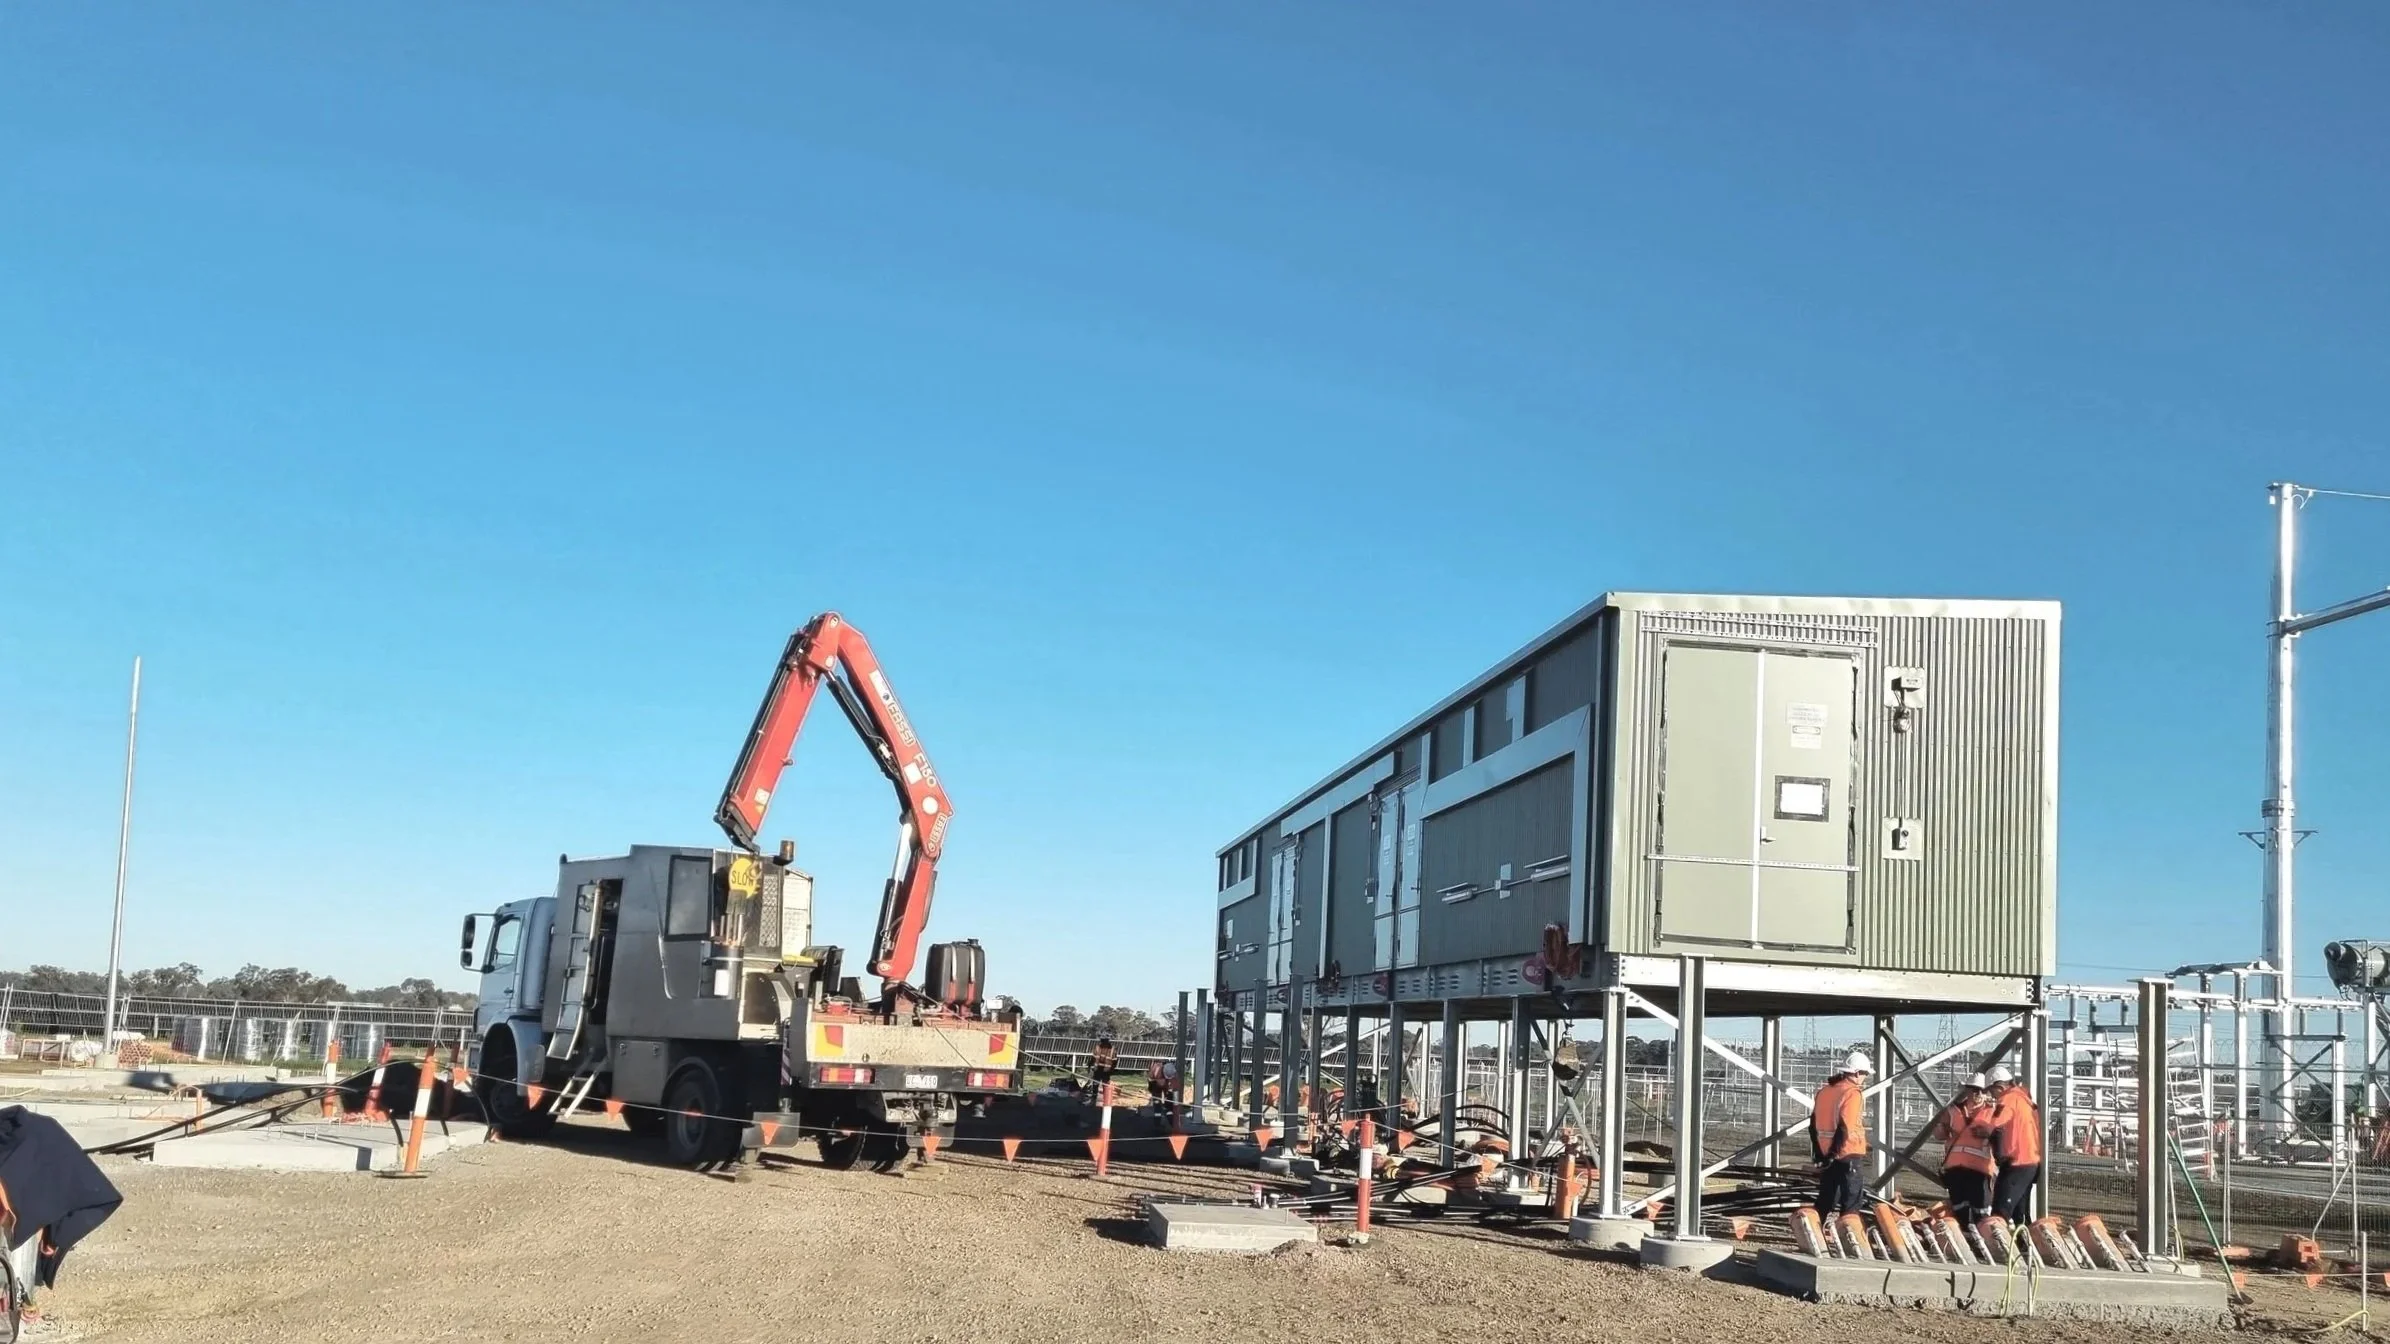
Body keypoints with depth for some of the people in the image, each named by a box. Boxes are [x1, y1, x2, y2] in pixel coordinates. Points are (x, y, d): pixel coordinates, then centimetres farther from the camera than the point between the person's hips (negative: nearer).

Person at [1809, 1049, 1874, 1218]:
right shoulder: (1853, 1093, -13)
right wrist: (1834, 1153, -16)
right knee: (1852, 1201, 0)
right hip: (1847, 1154, -7)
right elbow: (1845, 1127, -21)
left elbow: (1813, 1123, 13)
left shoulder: (1824, 1090, 11)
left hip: (1826, 1154, 7)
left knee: (1826, 1198, 16)